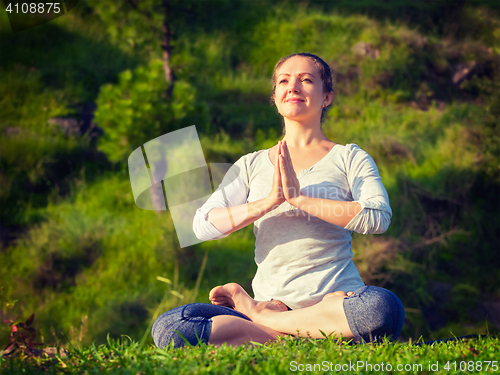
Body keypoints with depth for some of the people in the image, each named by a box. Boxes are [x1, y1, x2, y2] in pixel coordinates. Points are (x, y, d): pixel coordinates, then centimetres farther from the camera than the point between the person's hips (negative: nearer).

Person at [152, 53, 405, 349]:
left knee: (383, 307, -40)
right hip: (272, 299, 2)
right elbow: (204, 225, 2)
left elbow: (378, 217, -11)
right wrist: (270, 201, -11)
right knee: (168, 327, -22)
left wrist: (299, 197, -13)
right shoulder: (252, 165, 17)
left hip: (333, 298, -1)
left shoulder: (349, 158, 9)